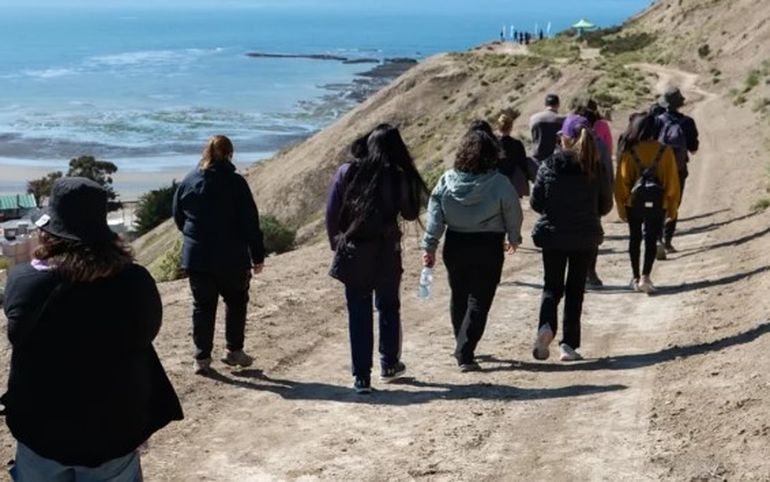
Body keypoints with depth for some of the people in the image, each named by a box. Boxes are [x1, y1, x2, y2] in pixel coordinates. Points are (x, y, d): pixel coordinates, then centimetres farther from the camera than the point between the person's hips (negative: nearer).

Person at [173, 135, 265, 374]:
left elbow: (178, 217, 12)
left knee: (203, 306, 9)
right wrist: (257, 256, -4)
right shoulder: (235, 182, -10)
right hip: (231, 258, -3)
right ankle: (234, 350, 17)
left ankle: (202, 358, 10)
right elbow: (250, 222, -10)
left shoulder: (188, 181, 3)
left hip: (196, 257, 3)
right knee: (236, 301, 16)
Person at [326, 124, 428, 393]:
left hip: (353, 254, 0)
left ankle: (361, 377, 7)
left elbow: (332, 214, -2)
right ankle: (389, 365, 31)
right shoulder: (399, 177, -8)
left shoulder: (347, 172, -4)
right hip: (386, 255, 0)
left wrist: (337, 244, 12)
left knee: (358, 314, 6)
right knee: (388, 308, 20)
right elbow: (410, 214, 3)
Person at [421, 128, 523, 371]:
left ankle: (462, 349, 32)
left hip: (455, 246, 3)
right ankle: (464, 354, -5)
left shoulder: (447, 180, -4)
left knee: (458, 298, 19)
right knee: (479, 301, 2)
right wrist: (514, 239, 17)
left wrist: (429, 247, 4)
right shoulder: (499, 183, -11)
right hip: (488, 248, -3)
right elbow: (513, 214, -1)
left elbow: (434, 216, -3)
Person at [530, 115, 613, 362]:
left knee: (552, 286, 13)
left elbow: (535, 202, -4)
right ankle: (569, 344, 9)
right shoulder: (597, 169, -7)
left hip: (552, 235, 0)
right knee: (575, 290, 11)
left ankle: (546, 326, -14)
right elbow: (605, 205, 2)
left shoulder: (549, 166, -9)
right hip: (585, 237, 0)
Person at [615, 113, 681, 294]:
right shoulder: (665, 151, -7)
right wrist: (672, 207, 6)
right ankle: (645, 276, -11)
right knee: (651, 240, 5)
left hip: (633, 204, 0)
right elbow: (672, 181, -3)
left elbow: (622, 180, -7)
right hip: (658, 204, 0)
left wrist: (621, 205, 3)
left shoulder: (628, 152, -9)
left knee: (635, 239, 14)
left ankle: (636, 278, 19)